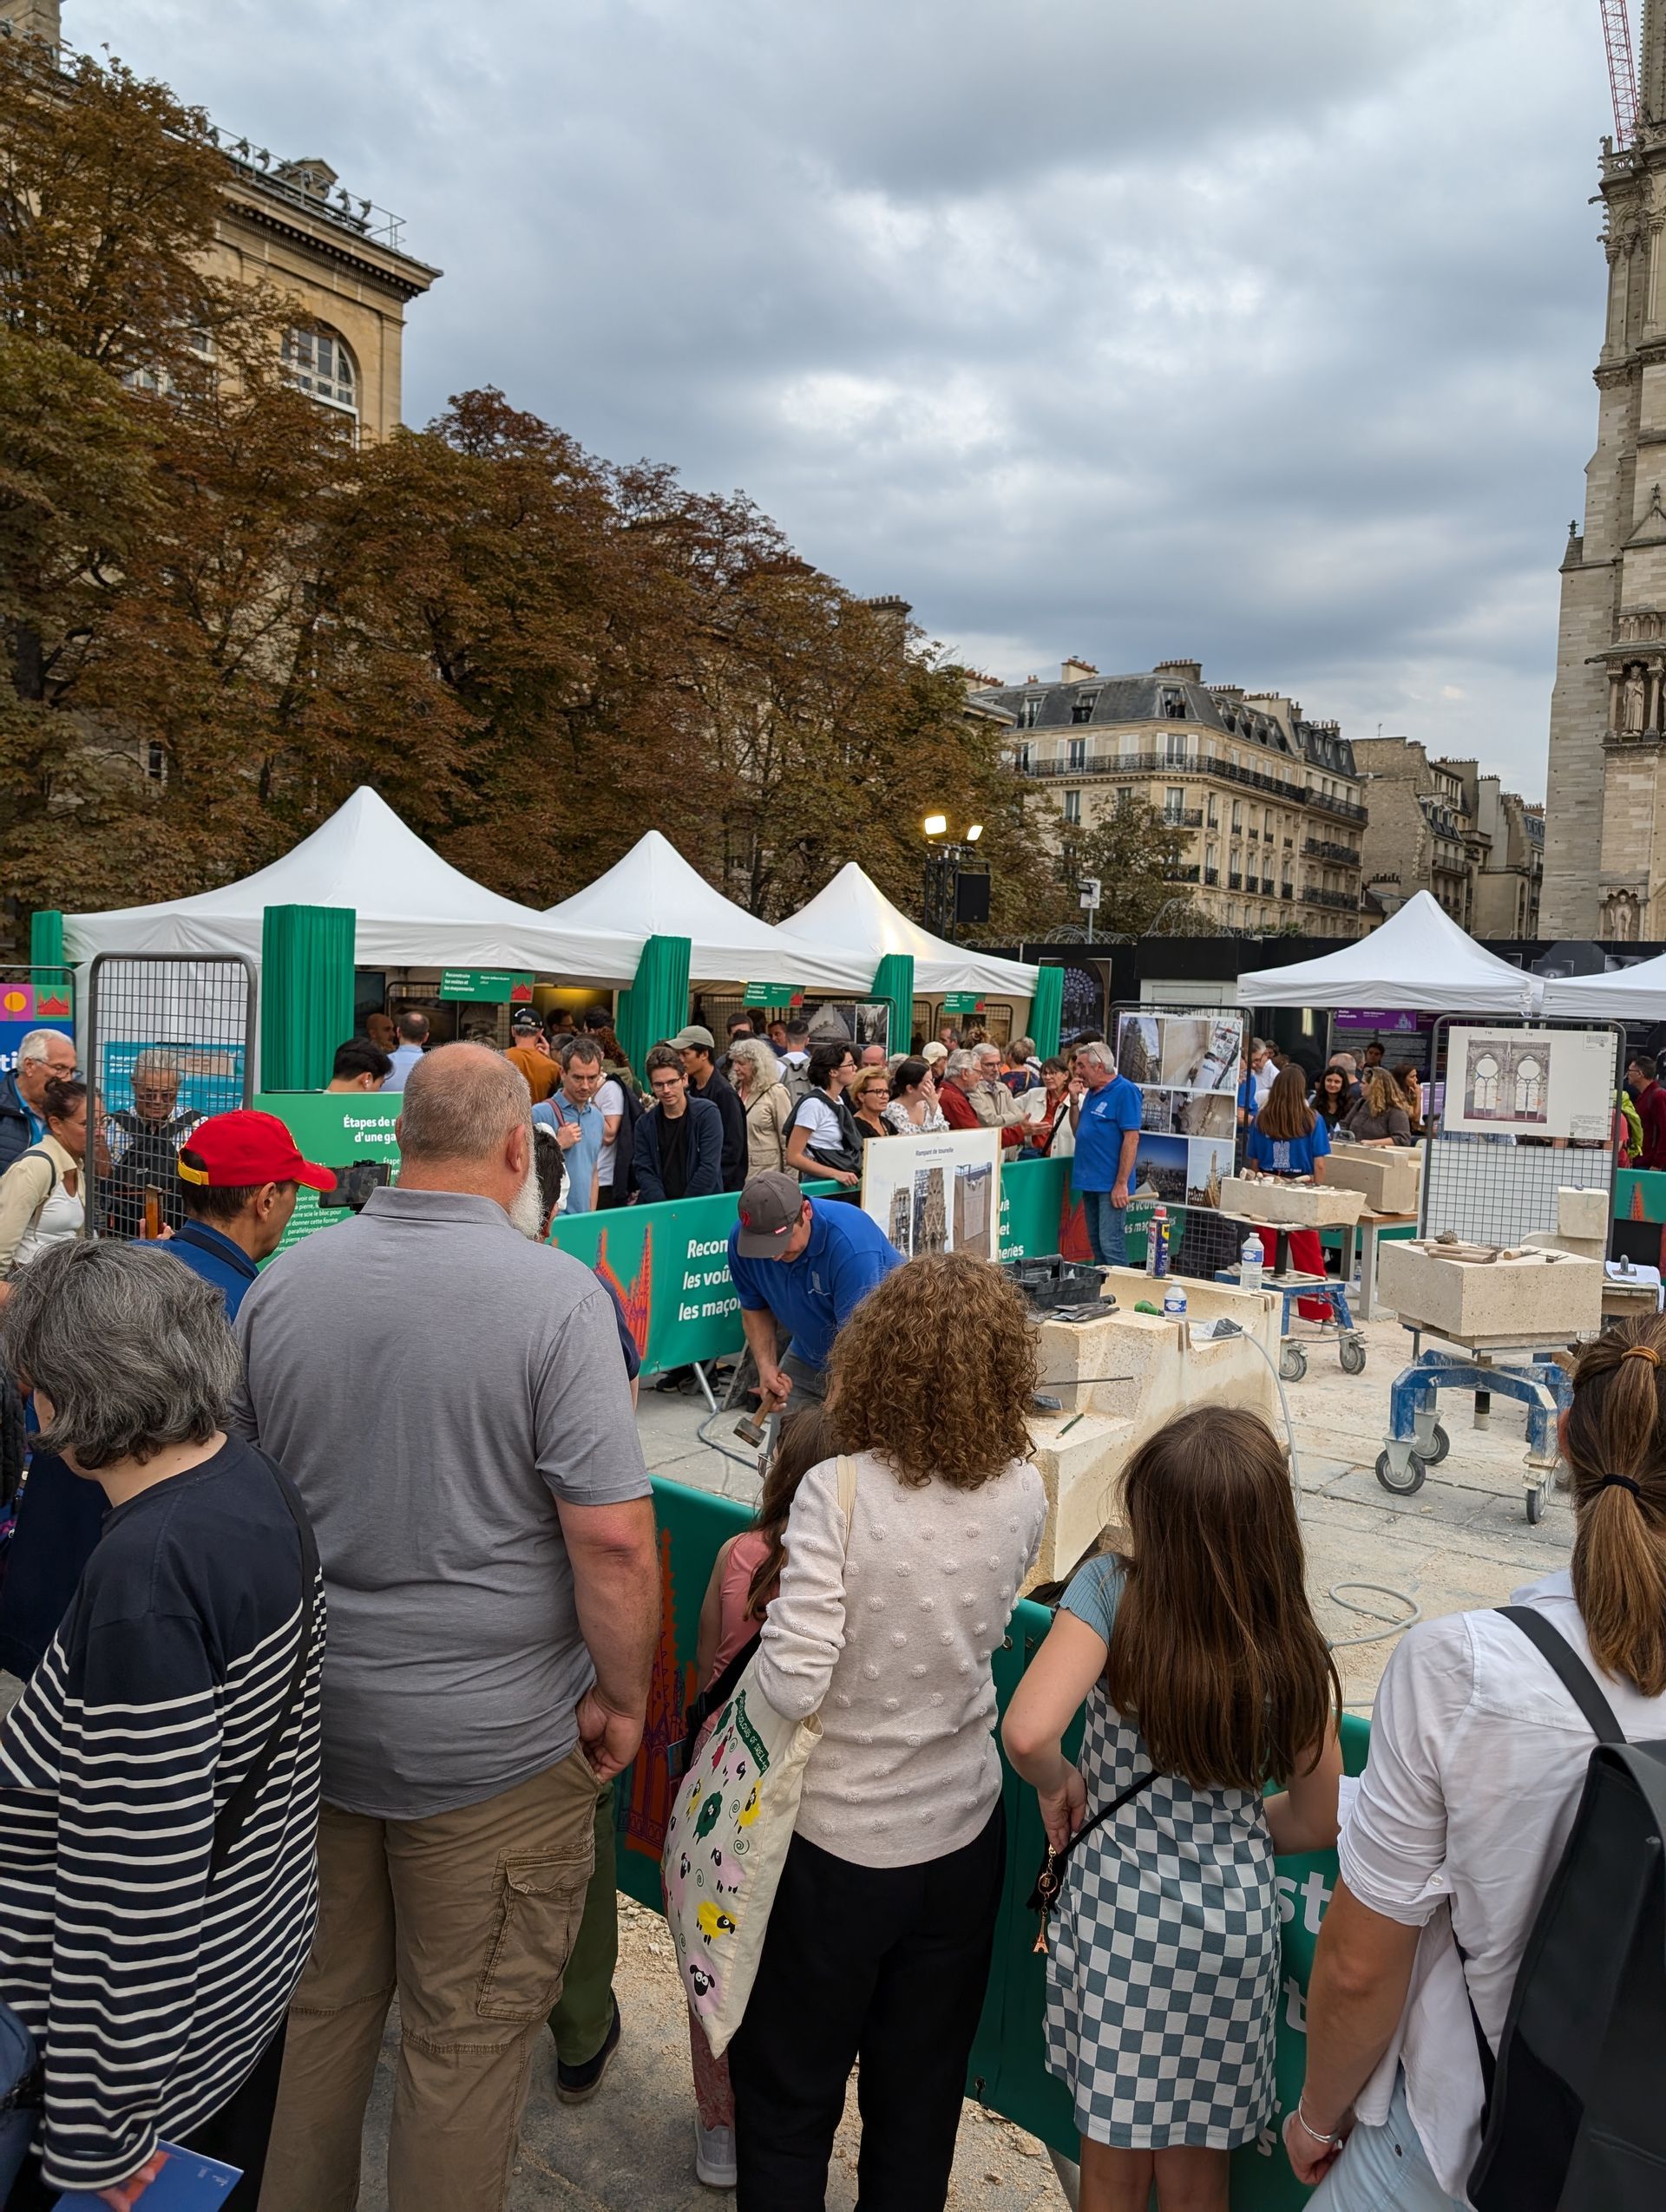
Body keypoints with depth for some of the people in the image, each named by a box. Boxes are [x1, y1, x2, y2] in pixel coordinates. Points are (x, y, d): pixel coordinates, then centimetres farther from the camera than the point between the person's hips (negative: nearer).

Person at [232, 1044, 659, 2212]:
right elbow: (612, 1538, -22)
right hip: (489, 1742, -5)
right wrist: (623, 1696, -6)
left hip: (305, 1717, 5)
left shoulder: (283, 1283, -2)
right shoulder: (557, 1295, -19)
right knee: (466, 2038, 14)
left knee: (318, 2001, 24)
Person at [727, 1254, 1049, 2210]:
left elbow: (793, 1684, -26)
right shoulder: (1022, 1493, -12)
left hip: (837, 1838, -4)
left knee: (791, 2095, 21)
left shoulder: (839, 1493, -26)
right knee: (922, 2096, 26)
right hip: (961, 1833, 4)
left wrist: (780, 1603, -8)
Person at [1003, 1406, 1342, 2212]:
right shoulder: (1296, 1654, -8)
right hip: (1234, 1919, 3)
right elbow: (1317, 1824, 2)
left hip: (1118, 1911, -2)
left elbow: (1027, 1734, -31)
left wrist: (1057, 1783, -9)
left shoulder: (1111, 1592, -20)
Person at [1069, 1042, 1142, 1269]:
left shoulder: (1125, 1091, -10)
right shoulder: (1091, 1093, 15)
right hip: (1089, 1182, 9)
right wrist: (1074, 1100, 5)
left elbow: (1131, 1138, -16)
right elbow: (1078, 1133, 18)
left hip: (1110, 1184, -9)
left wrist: (1122, 1183, -20)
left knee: (1110, 1244, -9)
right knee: (1095, 1243, 14)